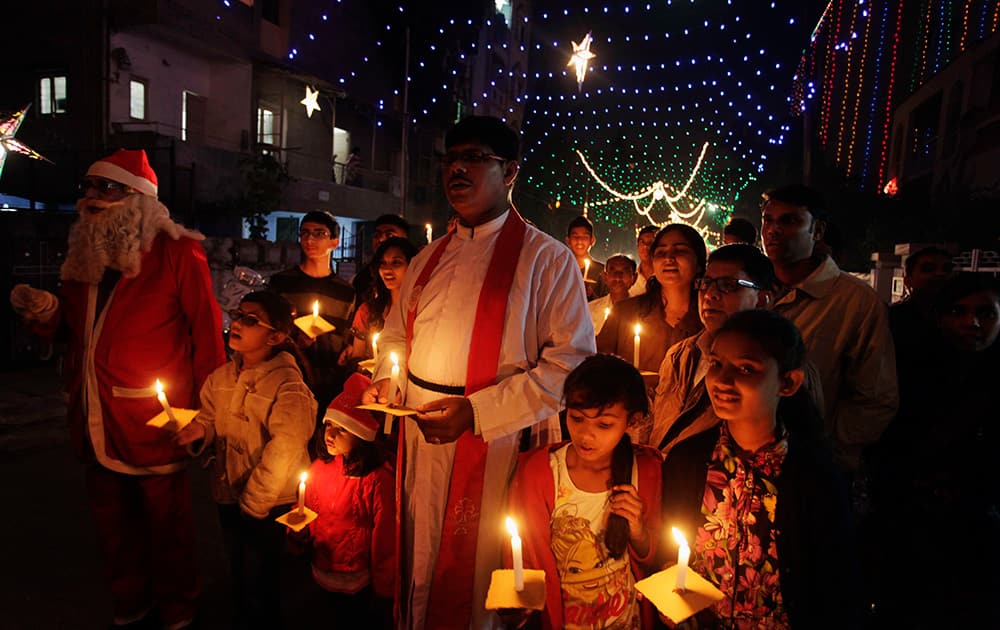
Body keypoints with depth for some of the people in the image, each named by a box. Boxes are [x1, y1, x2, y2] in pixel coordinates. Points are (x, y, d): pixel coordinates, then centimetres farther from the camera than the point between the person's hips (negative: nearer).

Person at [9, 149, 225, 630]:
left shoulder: (175, 252, -9)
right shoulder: (83, 255, 12)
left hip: (153, 422, -6)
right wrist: (46, 312, -1)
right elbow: (75, 331, 22)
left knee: (167, 519, 7)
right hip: (96, 422, 7)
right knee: (113, 522, 18)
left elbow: (207, 331, -12)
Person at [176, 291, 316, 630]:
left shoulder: (287, 385, -20)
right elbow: (209, 418, 11)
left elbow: (283, 452, -23)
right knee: (239, 579, 25)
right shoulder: (220, 377, -1)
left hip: (269, 504, -6)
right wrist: (199, 431, -12)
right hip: (229, 497, 6)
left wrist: (253, 503, -19)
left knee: (260, 589, 8)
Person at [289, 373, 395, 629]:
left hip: (359, 586, -5)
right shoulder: (320, 466, -4)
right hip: (323, 577, 5)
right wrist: (299, 533, -11)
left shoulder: (377, 479, -23)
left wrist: (382, 594, -10)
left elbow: (384, 540, -17)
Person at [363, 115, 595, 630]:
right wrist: (387, 380, 2)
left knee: (472, 576, 7)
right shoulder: (429, 258, 13)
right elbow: (396, 332, 23)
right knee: (418, 569, 17)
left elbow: (570, 361, -13)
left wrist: (477, 411, -19)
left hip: (492, 441, -5)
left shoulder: (547, 258, -7)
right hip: (419, 434, 6)